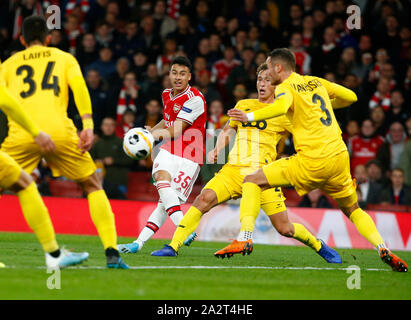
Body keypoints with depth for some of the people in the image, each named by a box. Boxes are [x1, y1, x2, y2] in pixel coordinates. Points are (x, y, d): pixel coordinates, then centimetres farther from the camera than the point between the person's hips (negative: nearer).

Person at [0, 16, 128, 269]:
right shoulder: (64, 58, 23)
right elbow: (79, 86, 4)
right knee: (93, 186, 16)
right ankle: (112, 253, 3)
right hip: (59, 132, 0)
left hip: (21, 134, 0)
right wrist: (88, 125, -5)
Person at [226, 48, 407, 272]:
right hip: (340, 156, 6)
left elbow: (281, 106, -25)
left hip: (312, 161, -6)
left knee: (252, 181, 2)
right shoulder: (316, 82, 19)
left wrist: (250, 117, -23)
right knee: (353, 210, 23)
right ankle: (383, 248, 1)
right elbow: (350, 96, 28)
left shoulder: (286, 87, -1)